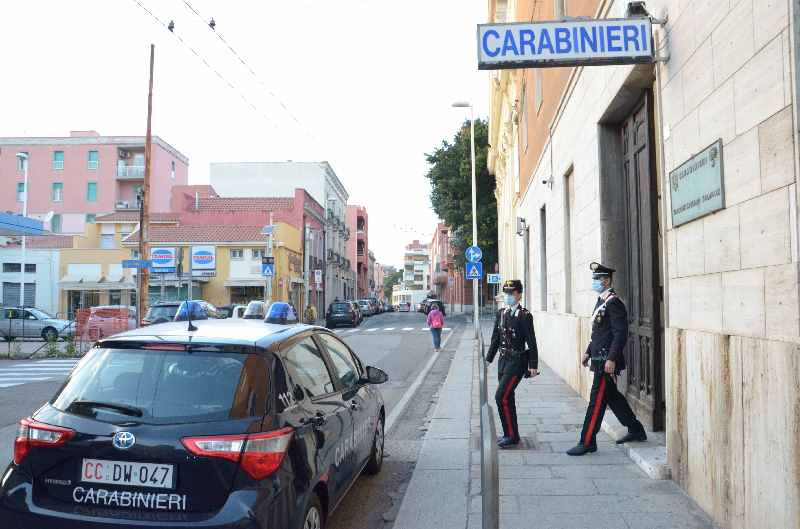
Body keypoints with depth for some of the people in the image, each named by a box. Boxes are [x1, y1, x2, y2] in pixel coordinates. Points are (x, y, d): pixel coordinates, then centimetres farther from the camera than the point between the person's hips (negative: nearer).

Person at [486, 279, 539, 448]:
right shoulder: (501, 313, 9)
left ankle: (511, 435, 0)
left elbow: (531, 342, -11)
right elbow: (496, 339, 15)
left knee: (501, 397, -11)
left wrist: (533, 365, -12)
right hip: (504, 360, 7)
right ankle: (510, 434, 25)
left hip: (517, 361, -7)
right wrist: (488, 359, 15)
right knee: (507, 398, 14)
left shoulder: (524, 315, -11)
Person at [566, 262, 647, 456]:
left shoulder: (613, 302, -15)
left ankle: (587, 442, 2)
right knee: (612, 396, 19)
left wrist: (611, 359, -23)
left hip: (607, 361, -10)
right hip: (599, 358, 10)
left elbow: (621, 333, -20)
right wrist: (588, 352, 21)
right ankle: (636, 430, 33)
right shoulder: (601, 301, 14)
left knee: (597, 400, -5)